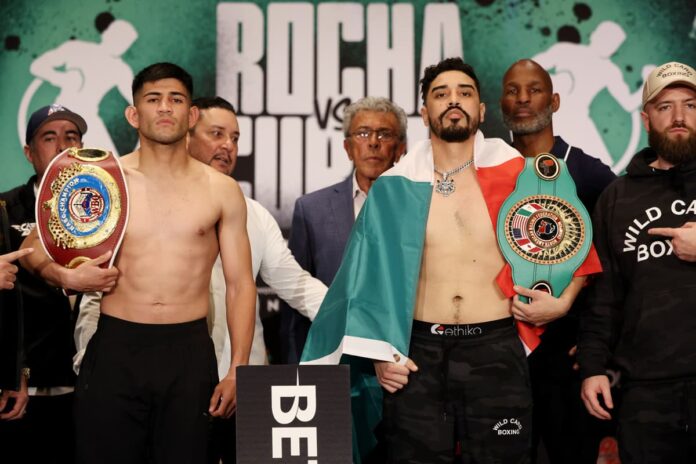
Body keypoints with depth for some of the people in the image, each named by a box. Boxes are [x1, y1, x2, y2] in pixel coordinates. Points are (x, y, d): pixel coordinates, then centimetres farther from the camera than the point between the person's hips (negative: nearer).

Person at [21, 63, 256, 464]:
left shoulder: (222, 190, 5)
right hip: (115, 349, 0)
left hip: (189, 353, 0)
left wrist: (238, 369, -2)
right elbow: (35, 248, 12)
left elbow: (240, 285, 6)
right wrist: (66, 276, -10)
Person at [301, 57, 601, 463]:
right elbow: (372, 274, 7)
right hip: (418, 353, 1)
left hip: (496, 349, 0)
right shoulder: (397, 186, 5)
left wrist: (562, 301, -5)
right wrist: (380, 352, 0)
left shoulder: (516, 175, 2)